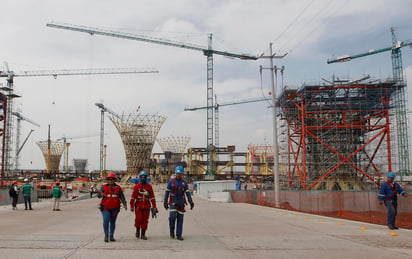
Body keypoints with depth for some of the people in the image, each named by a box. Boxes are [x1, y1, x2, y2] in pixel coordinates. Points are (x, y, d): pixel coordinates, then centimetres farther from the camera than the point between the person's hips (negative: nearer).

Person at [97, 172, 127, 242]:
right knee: (106, 221, -14)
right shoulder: (104, 187, -1)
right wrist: (101, 194, -35)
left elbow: (122, 197, -6)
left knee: (113, 222, 9)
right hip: (105, 208, -2)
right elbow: (98, 194, -11)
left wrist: (125, 204, -21)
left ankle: (111, 236, 21)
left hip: (114, 209, 2)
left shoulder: (118, 188, 1)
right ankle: (106, 235, 3)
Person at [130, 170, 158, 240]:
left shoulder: (149, 186, 4)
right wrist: (131, 206, -1)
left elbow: (152, 197, 4)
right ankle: (137, 230, 19)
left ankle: (143, 234, 16)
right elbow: (133, 197, 1)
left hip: (146, 207, 2)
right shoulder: (136, 186, -1)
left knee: (145, 220, 4)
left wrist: (154, 207, 0)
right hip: (138, 206, -2)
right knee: (138, 219, -10)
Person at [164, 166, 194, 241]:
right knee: (172, 217, -17)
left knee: (180, 219, 2)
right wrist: (165, 202, -4)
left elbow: (188, 193, 4)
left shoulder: (184, 182, 4)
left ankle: (179, 235, 8)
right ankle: (172, 231, 8)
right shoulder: (171, 182, -2)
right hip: (173, 202, -2)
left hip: (181, 203, 2)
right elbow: (167, 192, 1)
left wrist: (191, 202, -6)